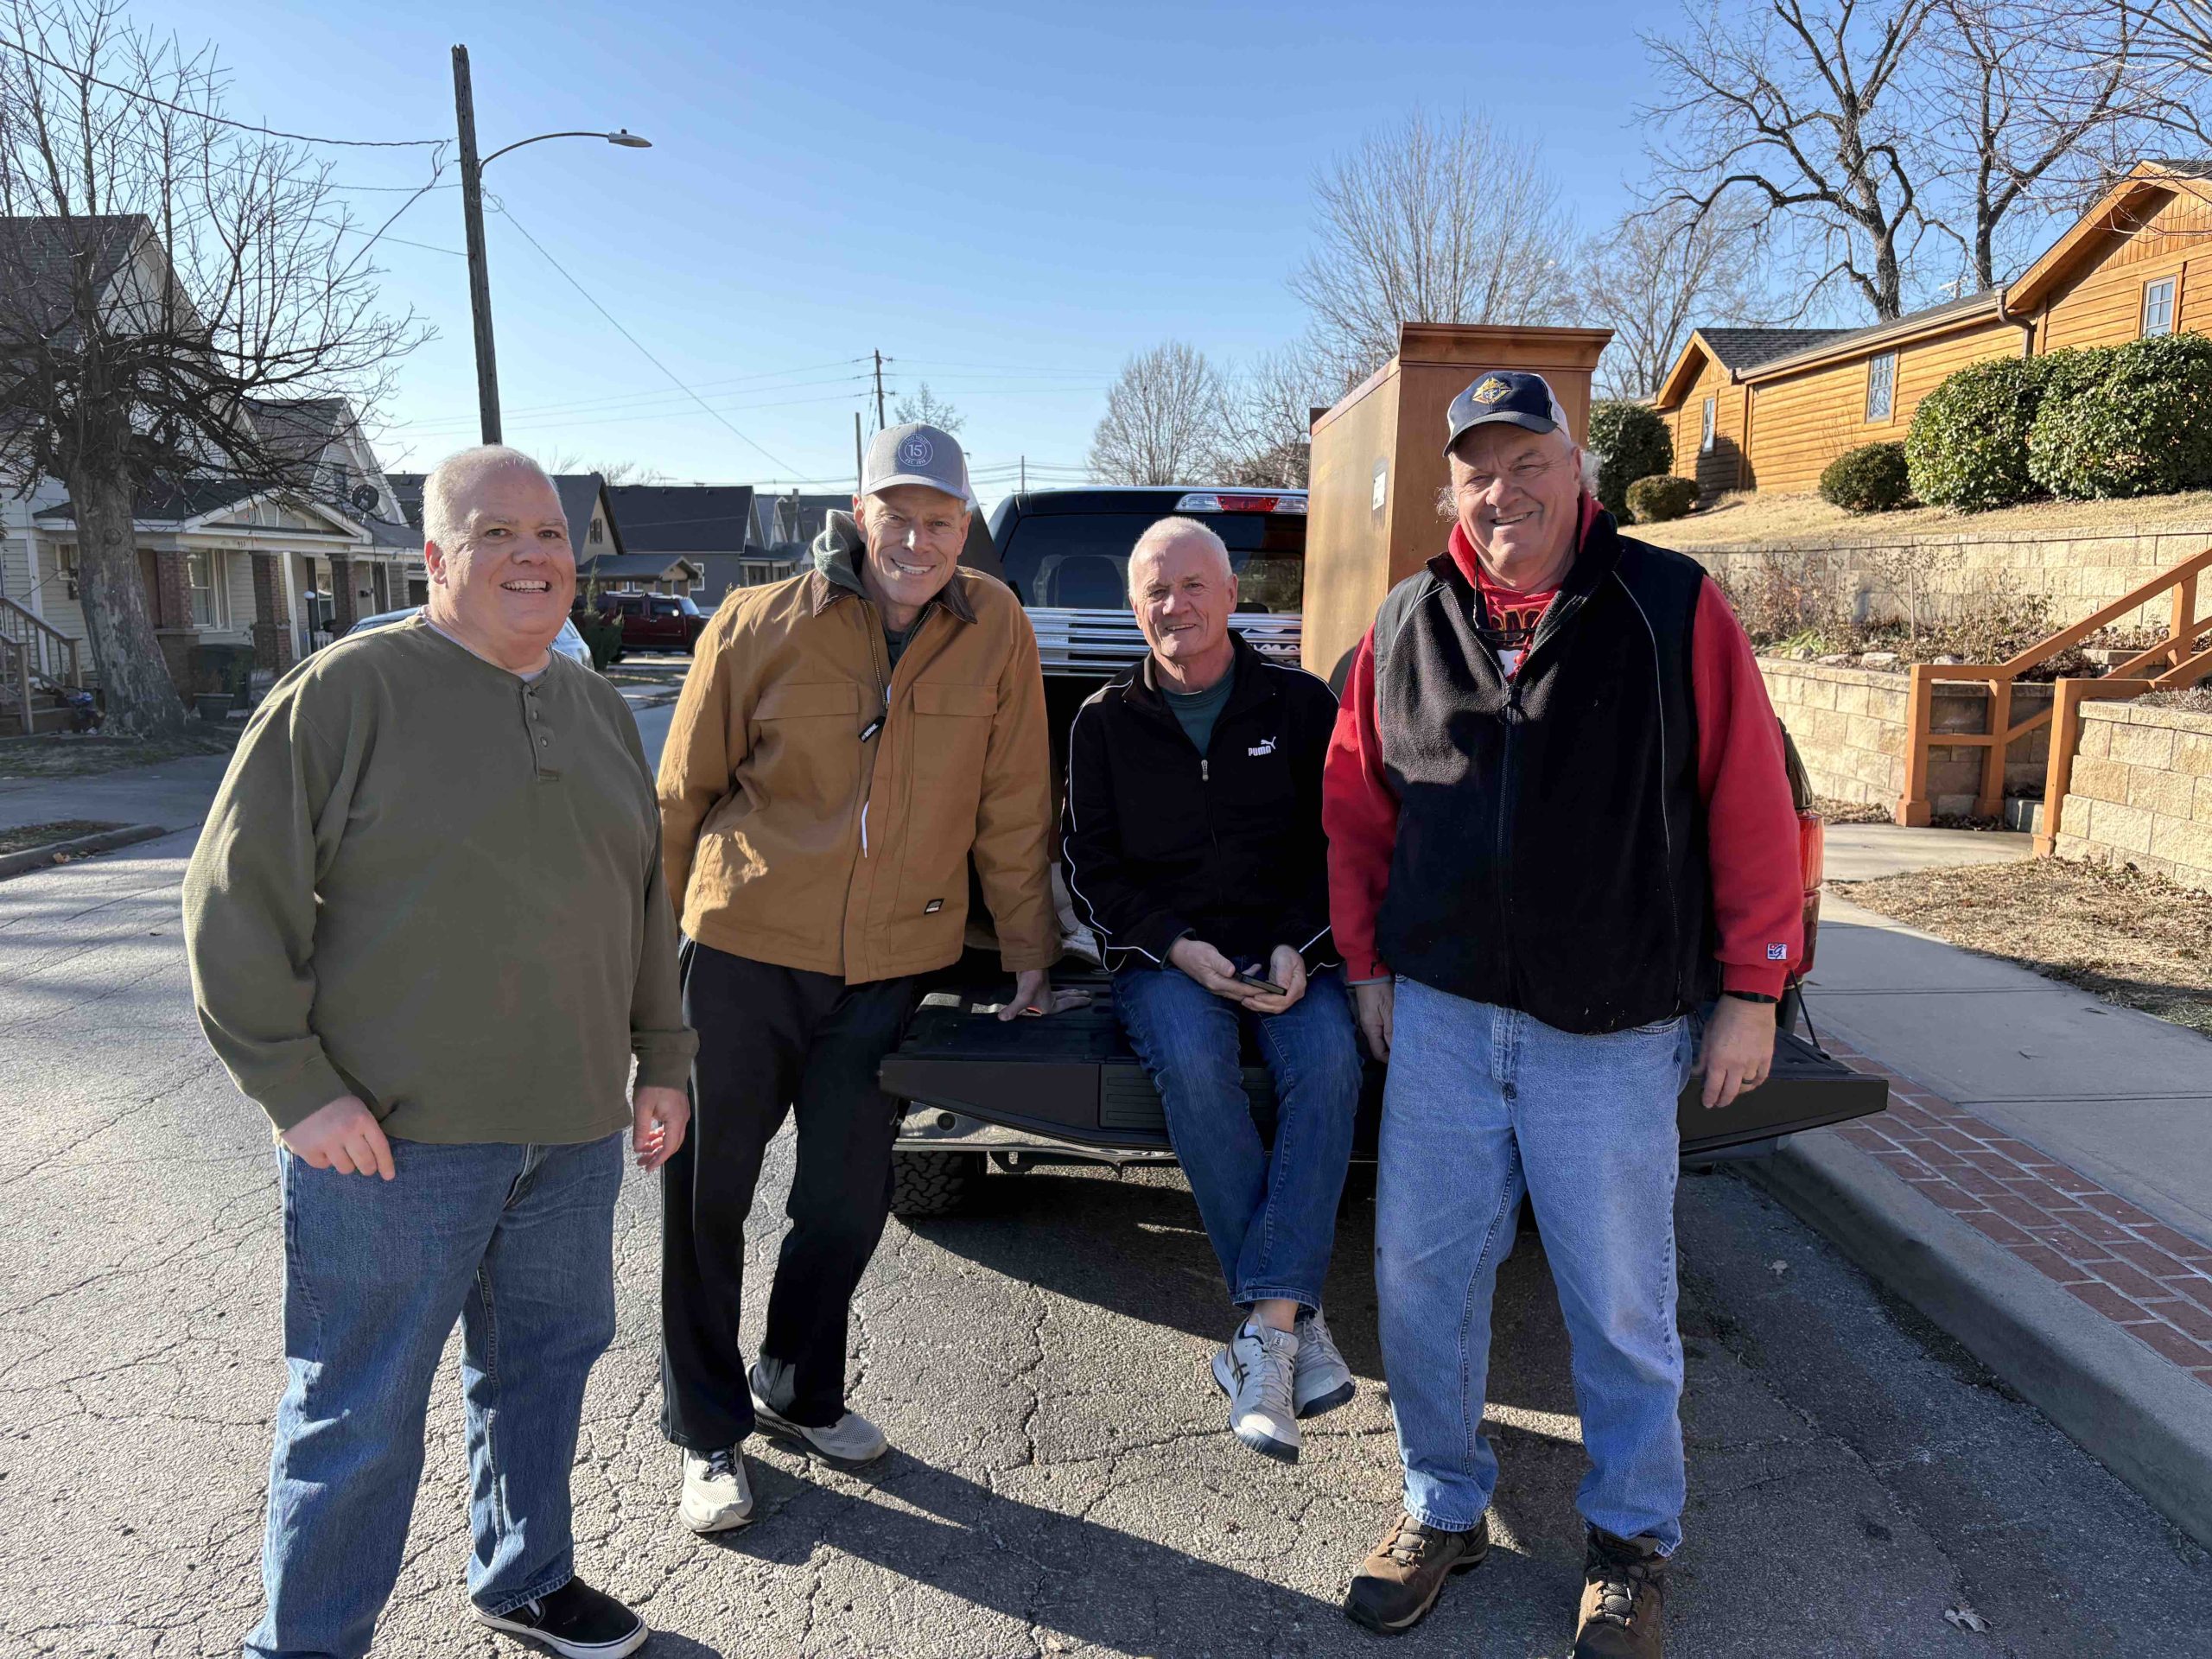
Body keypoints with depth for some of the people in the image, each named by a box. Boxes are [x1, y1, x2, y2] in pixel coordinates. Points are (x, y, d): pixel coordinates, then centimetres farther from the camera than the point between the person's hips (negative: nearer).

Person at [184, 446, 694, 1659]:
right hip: (390, 1131, -6)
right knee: (360, 1410, 8)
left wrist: (661, 1060, 15)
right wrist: (299, 1089, -13)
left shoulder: (596, 706, 10)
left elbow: (645, 898, 16)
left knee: (545, 1361, 20)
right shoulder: (348, 691, -9)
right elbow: (236, 900, -9)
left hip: (572, 1127, 6)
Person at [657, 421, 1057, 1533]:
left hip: (887, 966, 2)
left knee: (849, 1201, 11)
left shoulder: (996, 630, -3)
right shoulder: (761, 625, -7)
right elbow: (681, 794, 2)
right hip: (742, 949, -1)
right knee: (706, 1196, 9)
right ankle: (706, 1428, 30)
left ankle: (798, 1391, 38)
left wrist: (1029, 950, 6)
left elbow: (1013, 807, 2)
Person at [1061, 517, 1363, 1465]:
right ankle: (1296, 1322, -21)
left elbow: (1341, 843, 8)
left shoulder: (1299, 704, 9)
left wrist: (1300, 947, -9)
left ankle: (1264, 1331, -28)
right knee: (1193, 1066, -32)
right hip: (1163, 954, 0)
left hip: (1288, 950, 1)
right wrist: (1174, 945, -10)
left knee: (1329, 1060, -31)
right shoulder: (1104, 722, 9)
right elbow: (1093, 865, 7)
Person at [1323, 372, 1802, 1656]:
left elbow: (1753, 807, -4)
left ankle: (1633, 1542, 34)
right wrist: (1369, 963, 10)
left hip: (1614, 1029, -3)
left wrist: (1749, 992, -4)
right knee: (1422, 1271, 10)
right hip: (1442, 1013, 3)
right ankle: (1446, 1510, 32)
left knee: (1621, 1299, 10)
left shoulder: (1672, 608, -3)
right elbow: (1357, 808, 12)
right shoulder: (1408, 627, 6)